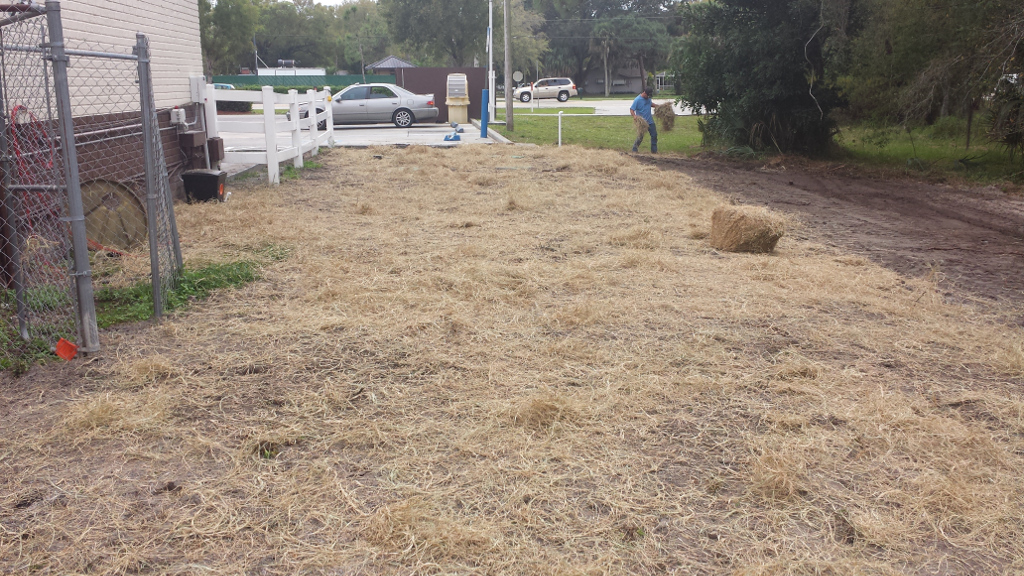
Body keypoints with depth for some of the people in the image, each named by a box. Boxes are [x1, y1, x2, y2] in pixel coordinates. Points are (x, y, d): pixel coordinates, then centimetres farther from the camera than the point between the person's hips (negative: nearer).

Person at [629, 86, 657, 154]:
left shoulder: (648, 98, 5)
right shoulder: (637, 100, -17)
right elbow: (631, 110, -19)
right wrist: (635, 116, -35)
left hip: (650, 121, 7)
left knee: (654, 135, 8)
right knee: (640, 137, -2)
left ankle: (654, 150, 19)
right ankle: (635, 150, 14)